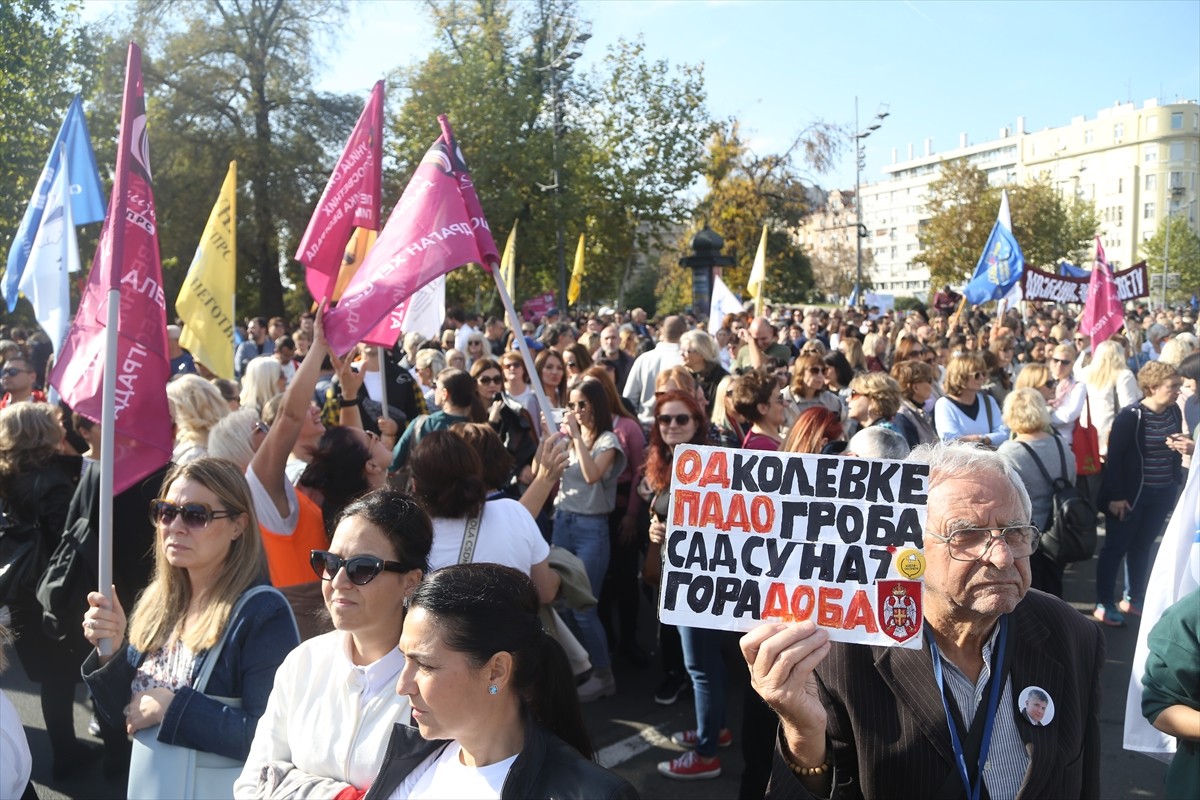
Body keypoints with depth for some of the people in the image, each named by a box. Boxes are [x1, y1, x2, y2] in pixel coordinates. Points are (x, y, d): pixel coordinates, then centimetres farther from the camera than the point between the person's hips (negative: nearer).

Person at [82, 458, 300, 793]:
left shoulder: (264, 614, -21)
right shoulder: (156, 601, -1)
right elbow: (124, 716, 4)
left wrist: (172, 708, -23)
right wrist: (111, 653, -12)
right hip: (145, 784, 6)